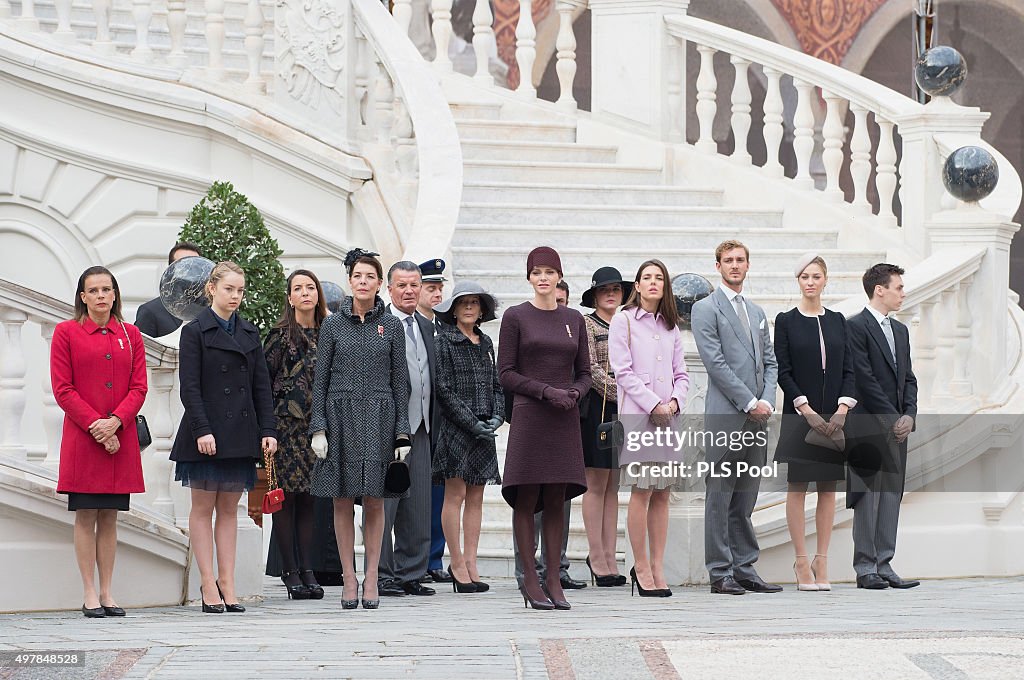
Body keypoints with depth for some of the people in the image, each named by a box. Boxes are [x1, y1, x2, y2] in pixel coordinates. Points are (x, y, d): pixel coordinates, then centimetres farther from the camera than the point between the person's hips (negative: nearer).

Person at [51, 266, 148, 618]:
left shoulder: (130, 335, 10)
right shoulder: (66, 332, 2)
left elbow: (139, 387, 5)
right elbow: (63, 389, -3)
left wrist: (115, 422, -11)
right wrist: (95, 425, -13)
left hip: (120, 438, 3)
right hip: (82, 437, -3)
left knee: (109, 516, 5)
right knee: (85, 515, -2)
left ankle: (107, 592, 8)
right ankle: (89, 594, 1)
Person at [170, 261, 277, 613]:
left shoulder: (249, 333, 12)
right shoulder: (195, 331, -3)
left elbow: (262, 385, 11)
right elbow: (190, 387, -9)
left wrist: (267, 430, 2)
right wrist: (202, 431, -18)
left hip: (240, 434, 5)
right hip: (207, 434, -5)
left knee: (229, 509, 7)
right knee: (203, 508, 1)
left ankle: (227, 583, 8)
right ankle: (209, 585, 2)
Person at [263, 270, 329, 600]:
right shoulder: (280, 335, -3)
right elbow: (264, 380, -5)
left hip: (315, 425, 5)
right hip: (286, 423, -5)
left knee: (309, 498, 6)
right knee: (286, 497, -2)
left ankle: (307, 570, 8)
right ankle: (290, 570, 1)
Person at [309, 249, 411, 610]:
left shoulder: (392, 326, 6)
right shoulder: (333, 325, 4)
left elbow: (400, 381, 6)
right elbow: (320, 379, 4)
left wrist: (402, 432, 0)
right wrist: (318, 428, -4)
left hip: (379, 417, 0)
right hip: (341, 416, 0)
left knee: (374, 500, 0)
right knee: (342, 500, 1)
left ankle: (371, 578, 7)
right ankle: (349, 578, 7)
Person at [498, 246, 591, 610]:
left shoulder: (574, 319, 12)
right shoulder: (516, 317, 1)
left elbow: (584, 373, 15)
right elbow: (506, 374, -3)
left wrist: (575, 393, -6)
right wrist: (546, 391, -13)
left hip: (565, 419, 3)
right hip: (529, 416, -3)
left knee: (557, 501, 4)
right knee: (526, 499, -2)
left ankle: (553, 580, 7)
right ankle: (530, 580, 2)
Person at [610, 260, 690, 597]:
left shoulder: (670, 327, 17)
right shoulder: (623, 321, 1)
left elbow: (681, 373, 16)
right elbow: (623, 371, -6)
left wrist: (674, 402, -4)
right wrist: (654, 405, -12)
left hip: (668, 415, 5)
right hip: (637, 414, -5)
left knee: (662, 493, 3)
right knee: (642, 491, -8)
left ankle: (657, 568, 6)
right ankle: (642, 568, -2)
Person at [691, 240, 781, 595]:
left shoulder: (757, 313, 21)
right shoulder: (706, 309, -1)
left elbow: (770, 362, 18)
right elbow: (715, 362, -10)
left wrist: (767, 401, -1)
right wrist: (749, 402, -12)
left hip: (757, 417, 7)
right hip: (725, 415, -7)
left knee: (745, 499, 8)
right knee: (720, 496, -5)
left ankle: (745, 570, 11)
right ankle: (720, 574, -4)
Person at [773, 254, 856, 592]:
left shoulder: (837, 321, 10)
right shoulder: (786, 321, -1)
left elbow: (848, 370, 7)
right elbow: (783, 372, -6)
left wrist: (842, 409, -7)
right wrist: (807, 410, -14)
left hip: (833, 416, 4)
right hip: (799, 415, -3)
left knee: (828, 488, 4)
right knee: (797, 487, -2)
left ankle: (822, 563, 9)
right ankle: (802, 562, 2)